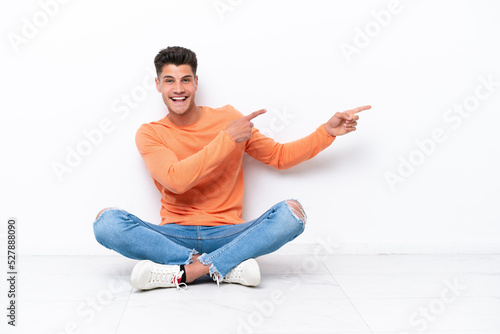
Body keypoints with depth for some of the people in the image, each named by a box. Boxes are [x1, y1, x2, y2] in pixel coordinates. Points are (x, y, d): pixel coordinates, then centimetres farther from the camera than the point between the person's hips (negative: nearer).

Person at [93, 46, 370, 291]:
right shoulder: (150, 134, 2)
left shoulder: (228, 118, 6)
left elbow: (280, 156, 15)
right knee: (107, 221, -27)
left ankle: (183, 272, -28)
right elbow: (176, 180, -16)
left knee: (291, 213, -26)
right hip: (174, 235, 0)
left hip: (226, 233, 1)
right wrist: (227, 139, -17)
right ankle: (226, 267, -26)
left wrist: (328, 131, 5)